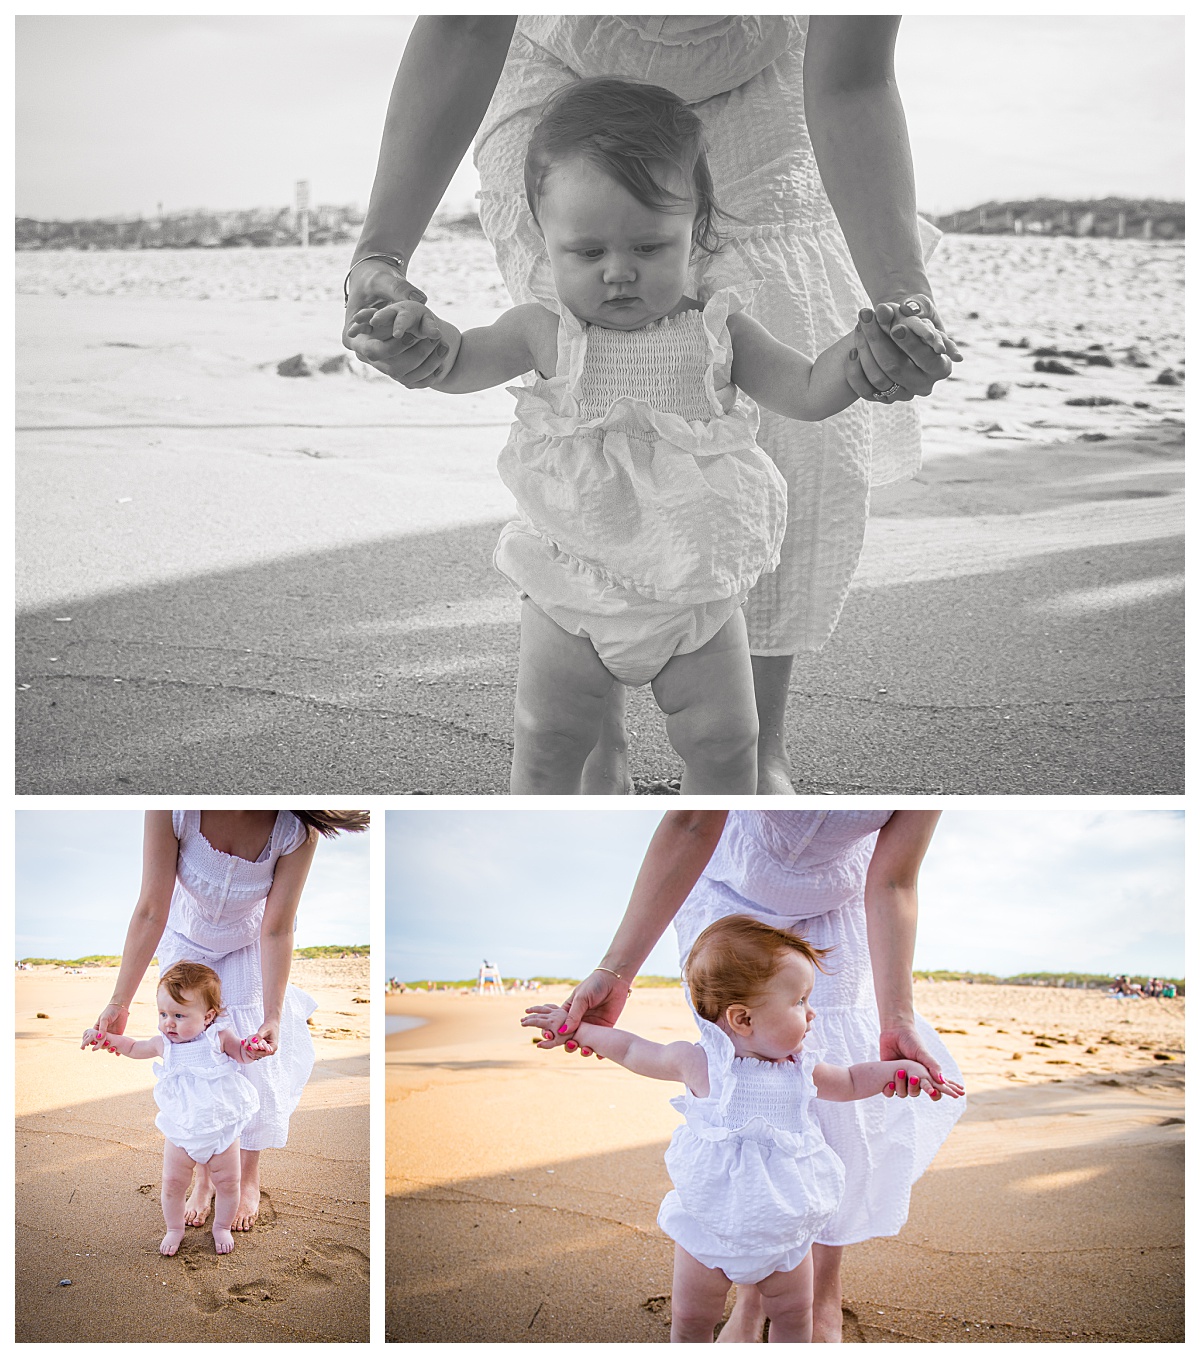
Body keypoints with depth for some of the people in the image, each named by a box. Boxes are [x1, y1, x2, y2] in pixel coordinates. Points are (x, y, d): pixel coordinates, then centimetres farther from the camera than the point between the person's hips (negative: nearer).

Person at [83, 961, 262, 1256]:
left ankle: (222, 1226, 32)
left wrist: (252, 1051, -29)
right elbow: (134, 1047, 14)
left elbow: (242, 1054, -5)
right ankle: (174, 1228, 33)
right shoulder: (164, 1044, -4)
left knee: (228, 1182, 8)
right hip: (180, 1133, 2)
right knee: (173, 1183, 9)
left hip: (222, 1131, -2)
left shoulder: (220, 1038, -14)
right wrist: (106, 1038, 1)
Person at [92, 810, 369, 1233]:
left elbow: (277, 932, -27)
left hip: (249, 947, 0)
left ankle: (249, 1179, 29)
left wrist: (272, 1018, -31)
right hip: (187, 943, 0)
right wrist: (119, 1003, -29)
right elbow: (151, 912, -31)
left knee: (253, 1061, 4)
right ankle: (202, 1176, 29)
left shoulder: (297, 828, -38)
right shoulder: (173, 807, -39)